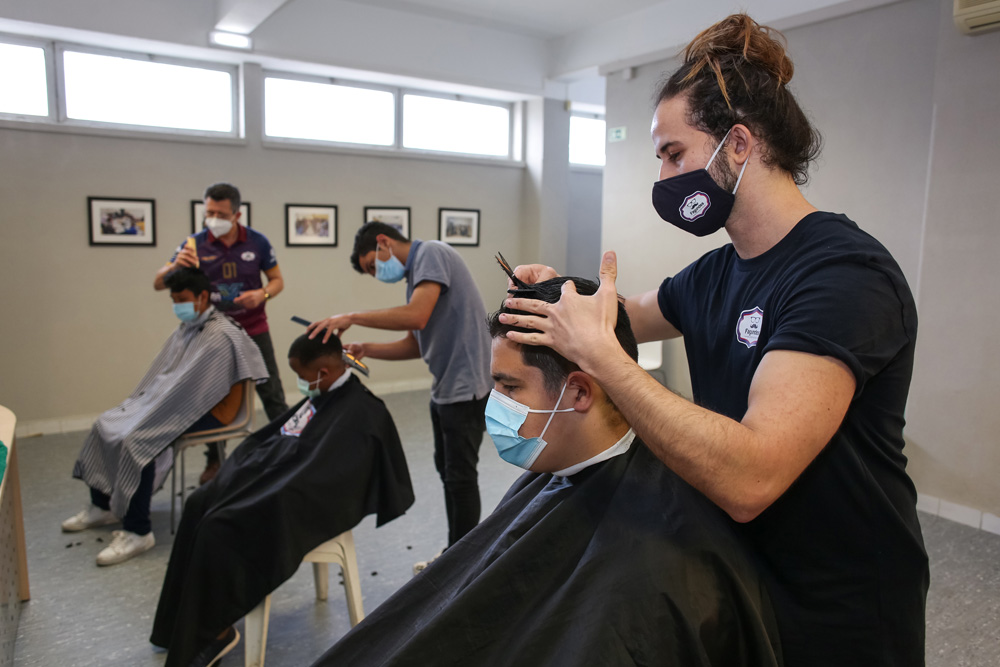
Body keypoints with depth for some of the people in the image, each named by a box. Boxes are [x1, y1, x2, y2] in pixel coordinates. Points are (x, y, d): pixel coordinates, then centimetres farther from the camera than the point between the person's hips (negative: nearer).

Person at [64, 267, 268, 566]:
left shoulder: (220, 336, -19)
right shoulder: (188, 327, 10)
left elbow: (185, 387, -23)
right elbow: (159, 373, 16)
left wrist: (146, 411, -17)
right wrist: (138, 403, 4)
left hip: (205, 412, -10)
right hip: (175, 404, 10)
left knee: (135, 440, -27)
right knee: (105, 425, 6)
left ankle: (137, 532, -15)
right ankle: (102, 505, 24)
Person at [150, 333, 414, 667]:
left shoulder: (359, 413, -22)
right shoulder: (323, 396, 9)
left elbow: (312, 476, -24)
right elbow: (271, 438, 16)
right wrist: (241, 473, 4)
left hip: (302, 504, -10)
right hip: (276, 479, 10)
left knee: (219, 527, -20)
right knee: (199, 504, -1)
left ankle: (216, 631, 0)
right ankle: (181, 622, 9)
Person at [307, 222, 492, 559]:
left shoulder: (431, 253, -12)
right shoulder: (415, 274, 16)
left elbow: (416, 316, -27)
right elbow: (414, 344, 15)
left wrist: (352, 317, -20)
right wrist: (366, 350, 3)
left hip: (466, 385, -10)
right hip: (444, 387, 10)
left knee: (460, 475, 0)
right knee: (447, 469, 18)